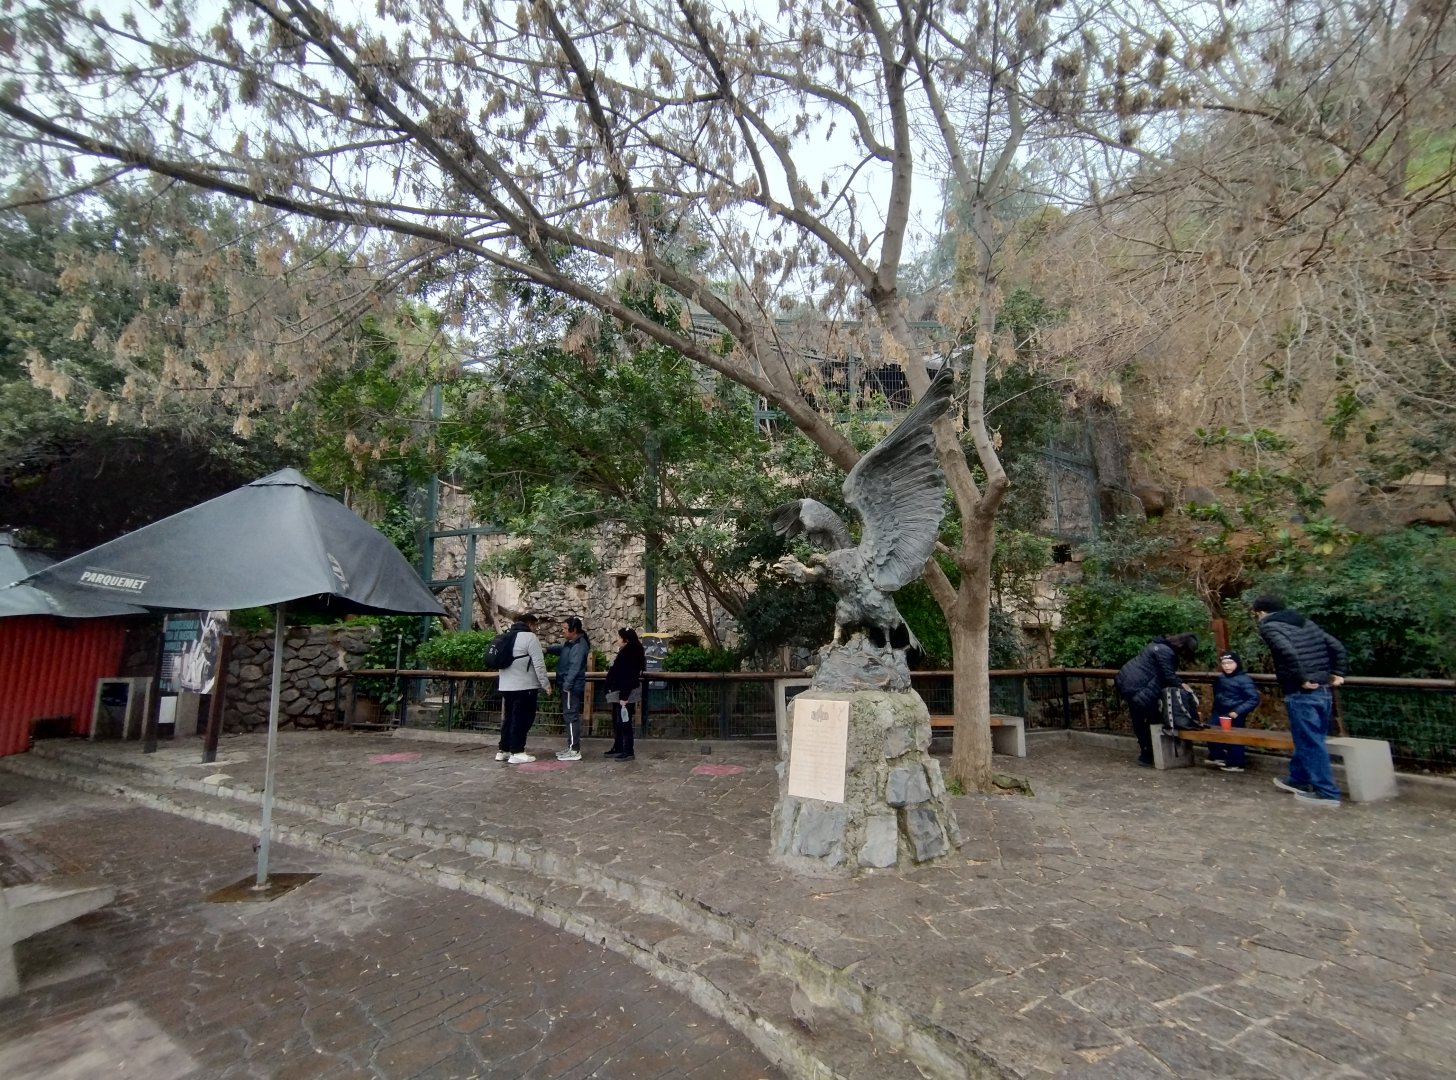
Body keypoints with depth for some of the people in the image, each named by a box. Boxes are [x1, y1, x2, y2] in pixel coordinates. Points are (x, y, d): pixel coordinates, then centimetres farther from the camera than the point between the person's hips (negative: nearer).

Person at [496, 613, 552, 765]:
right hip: (525, 687, -8)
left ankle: (503, 750, 18)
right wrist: (546, 684, -9)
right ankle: (517, 753, -3)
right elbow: (539, 664, -15)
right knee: (521, 719, -4)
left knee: (509, 718, 15)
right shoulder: (530, 637, -10)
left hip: (506, 686, 8)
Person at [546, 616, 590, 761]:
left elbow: (575, 667, -24)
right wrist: (548, 648, 16)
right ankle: (571, 747, 23)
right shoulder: (571, 643, 15)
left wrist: (567, 685, -25)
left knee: (571, 717, -8)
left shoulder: (579, 645, -18)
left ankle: (575, 751, -5)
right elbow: (561, 649, 34)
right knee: (568, 716, 15)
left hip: (572, 687, -11)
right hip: (568, 685, 11)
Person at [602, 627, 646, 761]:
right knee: (617, 722, 17)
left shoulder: (629, 655, -19)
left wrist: (624, 697, -25)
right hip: (619, 693, 11)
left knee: (624, 723, -6)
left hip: (625, 694, -11)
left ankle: (628, 752, 0)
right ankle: (618, 748, 27)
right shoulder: (625, 653, 13)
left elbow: (628, 677, -24)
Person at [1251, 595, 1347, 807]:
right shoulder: (1305, 622, 17)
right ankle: (1298, 780, 30)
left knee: (1310, 742, 0)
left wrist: (1302, 679, -14)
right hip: (1323, 691, 8)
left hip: (1302, 693, -8)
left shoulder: (1268, 626, -7)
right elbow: (1336, 646, 15)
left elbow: (1287, 652, -23)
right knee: (1308, 739, 18)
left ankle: (1326, 793, 4)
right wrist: (1337, 673, 17)